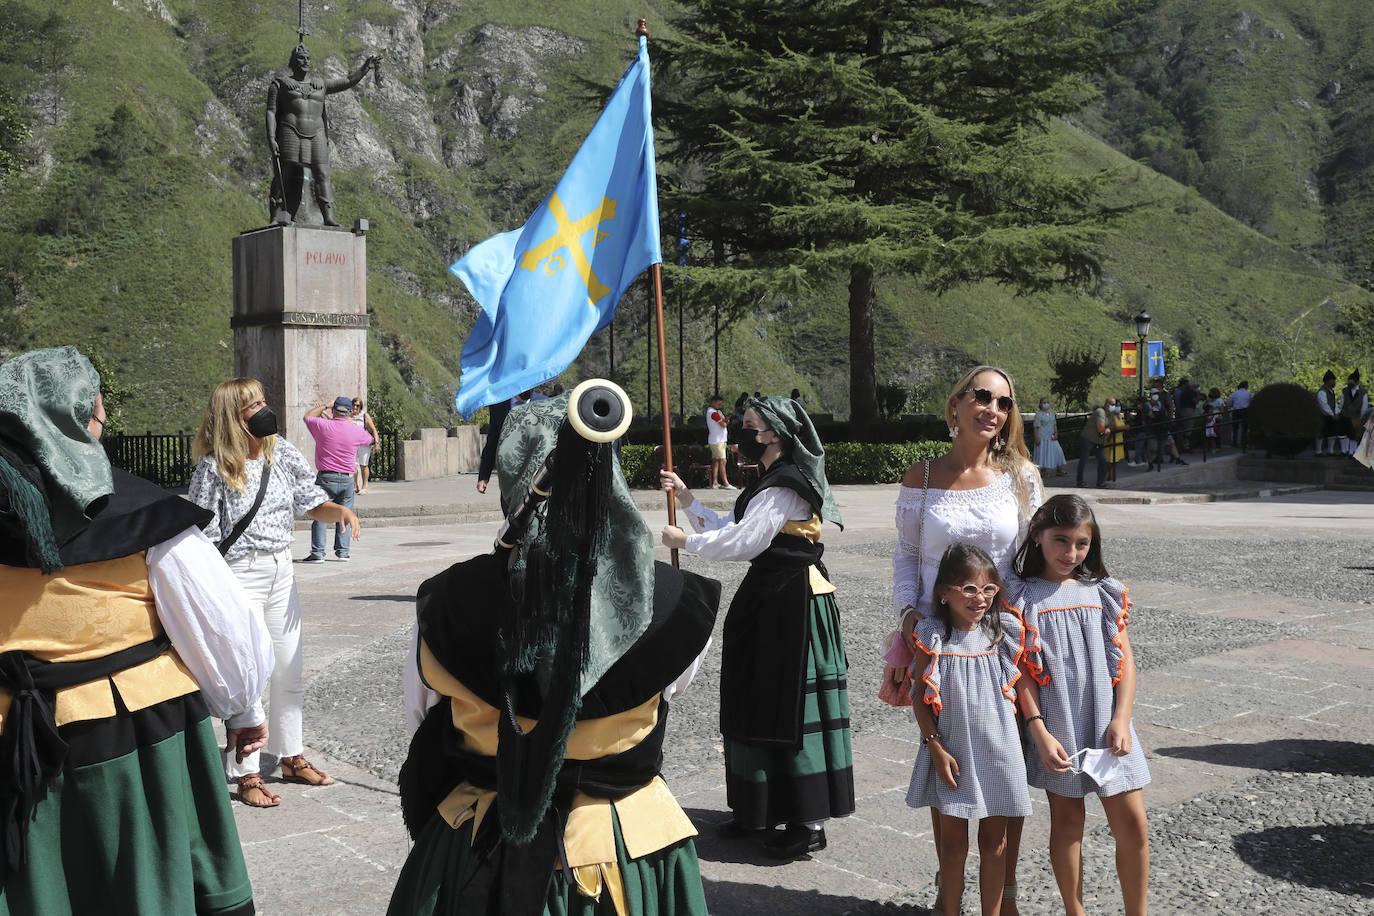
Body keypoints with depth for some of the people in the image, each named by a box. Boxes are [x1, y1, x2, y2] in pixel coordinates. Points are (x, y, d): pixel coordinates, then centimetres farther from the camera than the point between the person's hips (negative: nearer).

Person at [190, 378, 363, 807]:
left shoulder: (283, 454, 0)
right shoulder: (213, 468, -14)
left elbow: (313, 503, 6)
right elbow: (203, 537, -12)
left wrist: (340, 510, -17)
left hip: (281, 572, 6)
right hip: (239, 577, -6)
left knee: (290, 674, 15)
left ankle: (291, 756, 31)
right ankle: (247, 775, 11)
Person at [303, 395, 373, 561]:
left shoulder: (323, 426, -8)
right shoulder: (355, 431, -1)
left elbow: (308, 416, 15)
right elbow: (368, 439, 24)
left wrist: (324, 406, 27)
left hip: (325, 477, -2)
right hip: (347, 479, 2)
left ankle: (317, 552, -4)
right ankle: (342, 551, 11)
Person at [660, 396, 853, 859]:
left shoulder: (786, 487, -17)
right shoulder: (772, 482, 16)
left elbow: (741, 542, -20)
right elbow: (727, 529, 17)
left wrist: (685, 541, -9)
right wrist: (686, 498, 13)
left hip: (793, 605, -10)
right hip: (772, 599, 10)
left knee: (793, 708, -5)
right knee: (763, 703, 14)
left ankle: (810, 823, 4)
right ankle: (761, 811, 24)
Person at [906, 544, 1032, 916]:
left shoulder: (1002, 632, -3)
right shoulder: (932, 636, -9)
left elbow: (1015, 689, 6)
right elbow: (922, 697, -6)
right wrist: (935, 746, -11)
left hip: (997, 752, 2)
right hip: (953, 754, -2)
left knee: (994, 843, 10)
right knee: (953, 842, 9)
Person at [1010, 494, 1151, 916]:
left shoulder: (1104, 593, 6)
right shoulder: (1023, 598, -3)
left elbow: (1125, 660, 5)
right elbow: (1022, 671, -6)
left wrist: (1121, 719, -6)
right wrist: (1039, 732, -13)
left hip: (1107, 728, 3)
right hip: (1057, 731, -3)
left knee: (1133, 826, 3)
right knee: (1067, 823, 8)